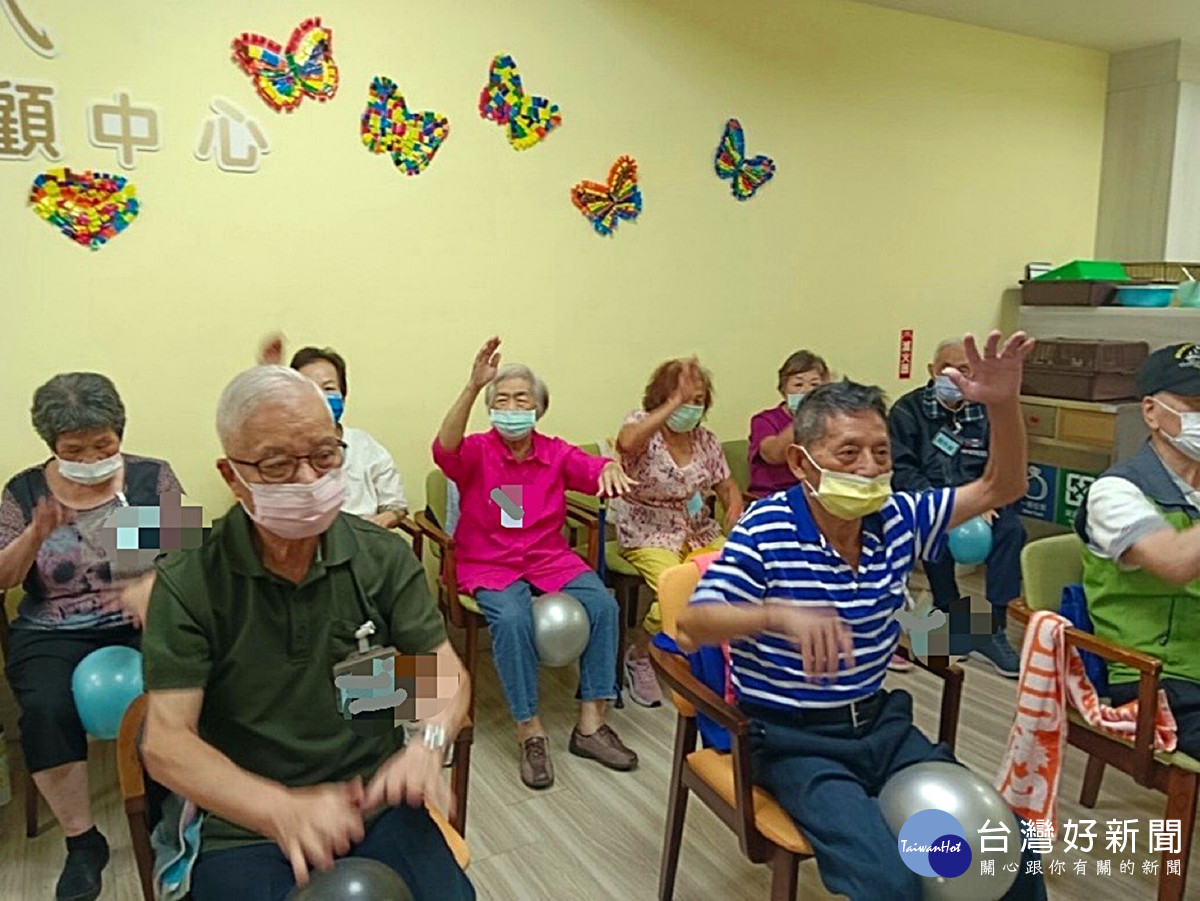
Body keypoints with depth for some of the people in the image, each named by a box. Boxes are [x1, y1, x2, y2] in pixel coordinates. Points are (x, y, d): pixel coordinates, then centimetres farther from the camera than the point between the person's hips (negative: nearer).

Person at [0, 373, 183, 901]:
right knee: (46, 709, -28)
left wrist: (150, 585, -23)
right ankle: (82, 842, -7)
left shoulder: (152, 476, 3)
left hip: (140, 624, -1)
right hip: (53, 634, 2)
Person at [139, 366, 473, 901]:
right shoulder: (187, 583, -8)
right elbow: (166, 742, -12)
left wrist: (428, 742, -22)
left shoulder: (384, 556, 0)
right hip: (244, 826, -1)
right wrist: (283, 810, -27)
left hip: (378, 803, 2)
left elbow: (445, 672, 1)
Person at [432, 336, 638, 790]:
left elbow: (592, 469, -10)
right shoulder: (477, 451, -4)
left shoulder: (556, 453, 6)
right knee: (512, 618, -32)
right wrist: (473, 386, -39)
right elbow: (445, 449, -26)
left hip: (551, 559, 3)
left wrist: (611, 470, -36)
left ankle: (590, 725, -10)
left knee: (602, 603, -21)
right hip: (489, 565, -3)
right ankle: (530, 733, -17)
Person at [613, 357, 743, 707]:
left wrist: (734, 508, -8)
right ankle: (637, 658, 0)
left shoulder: (705, 439, 8)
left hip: (699, 532, 6)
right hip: (649, 536, -5)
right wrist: (674, 403, -32)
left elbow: (728, 486, 16)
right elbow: (626, 443, -35)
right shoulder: (642, 424, -9)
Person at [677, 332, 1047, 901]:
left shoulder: (897, 519, 0)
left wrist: (1003, 403, -12)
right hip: (795, 740, -5)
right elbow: (691, 626, -24)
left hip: (881, 722, 6)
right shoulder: (765, 533, -17)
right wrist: (778, 614, -43)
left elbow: (1001, 487, 6)